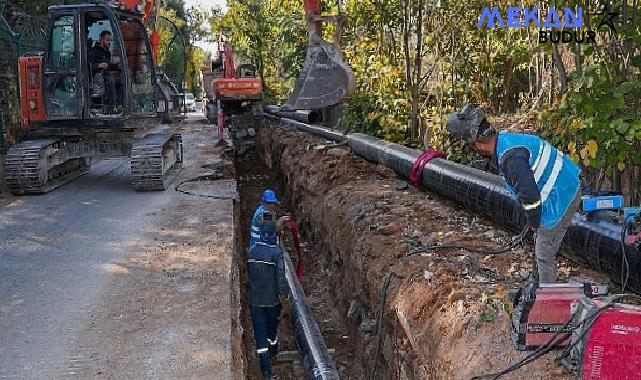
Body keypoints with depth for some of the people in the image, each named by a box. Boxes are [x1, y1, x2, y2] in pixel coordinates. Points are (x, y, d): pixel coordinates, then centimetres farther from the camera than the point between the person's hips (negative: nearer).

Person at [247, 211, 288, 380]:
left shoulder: (251, 251, -6)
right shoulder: (276, 252, -19)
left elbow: (249, 273, 6)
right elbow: (281, 276, -19)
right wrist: (284, 294, -7)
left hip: (255, 299, 2)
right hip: (272, 299, -1)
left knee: (260, 331, 6)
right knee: (272, 327, 22)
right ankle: (273, 352, 47)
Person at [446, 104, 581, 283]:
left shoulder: (510, 157, -28)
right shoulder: (506, 139, 4)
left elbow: (529, 194, -26)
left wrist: (534, 223, -8)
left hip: (561, 198, -10)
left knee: (545, 253, 2)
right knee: (540, 242, 23)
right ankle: (537, 281, 40)